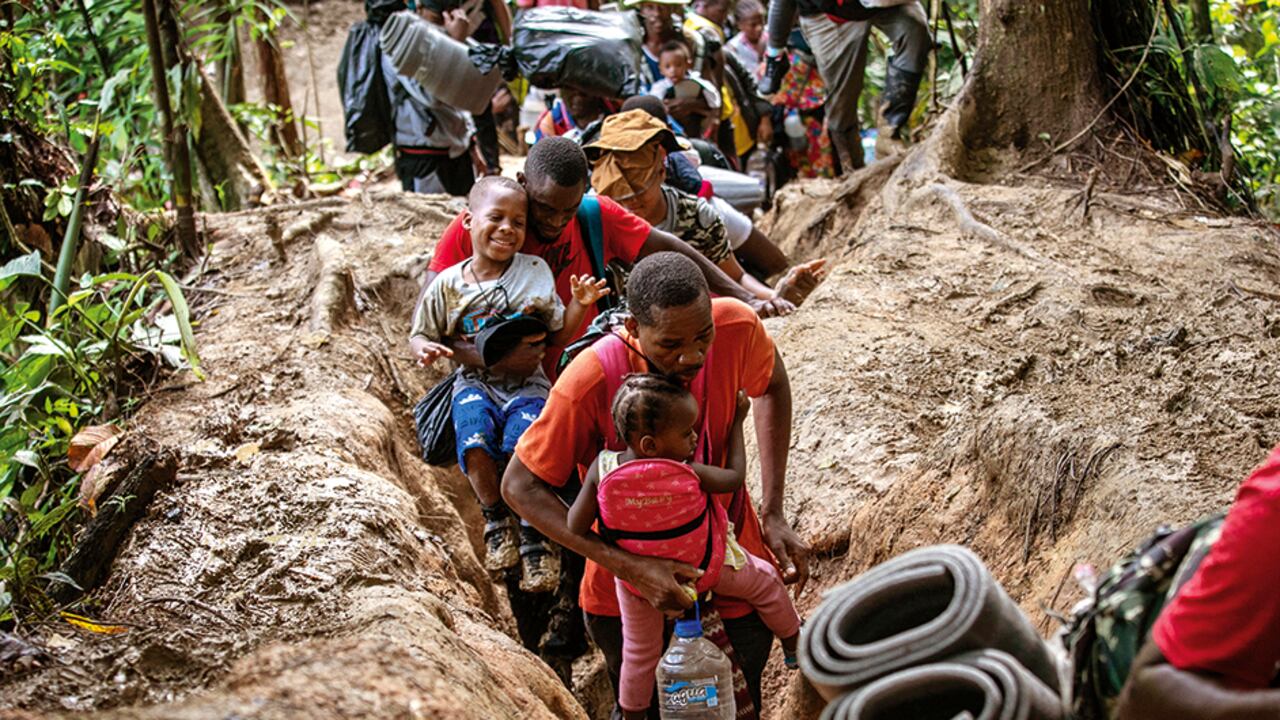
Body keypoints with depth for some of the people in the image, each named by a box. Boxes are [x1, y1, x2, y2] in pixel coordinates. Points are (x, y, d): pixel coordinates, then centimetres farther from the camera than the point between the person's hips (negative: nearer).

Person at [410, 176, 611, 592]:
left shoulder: (536, 272, 3)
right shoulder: (448, 284, 2)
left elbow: (560, 336, 8)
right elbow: (420, 335, 12)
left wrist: (580, 305, -9)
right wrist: (426, 349, -11)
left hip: (527, 382, 0)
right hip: (474, 381, 1)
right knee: (475, 445, -29)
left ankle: (535, 534, -5)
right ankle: (496, 518, 1)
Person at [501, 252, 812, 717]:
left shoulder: (737, 326, -25)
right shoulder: (589, 382, -34)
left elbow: (771, 386, -1)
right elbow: (520, 487, -23)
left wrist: (773, 513, -6)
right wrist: (629, 568, -30)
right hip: (629, 549, -2)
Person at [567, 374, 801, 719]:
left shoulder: (602, 468, -29)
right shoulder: (691, 474, -32)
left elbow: (575, 527, -25)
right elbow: (735, 477, -12)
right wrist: (737, 421, -3)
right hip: (704, 569, -2)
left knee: (639, 652, 25)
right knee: (764, 580, 26)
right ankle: (794, 646, 47)